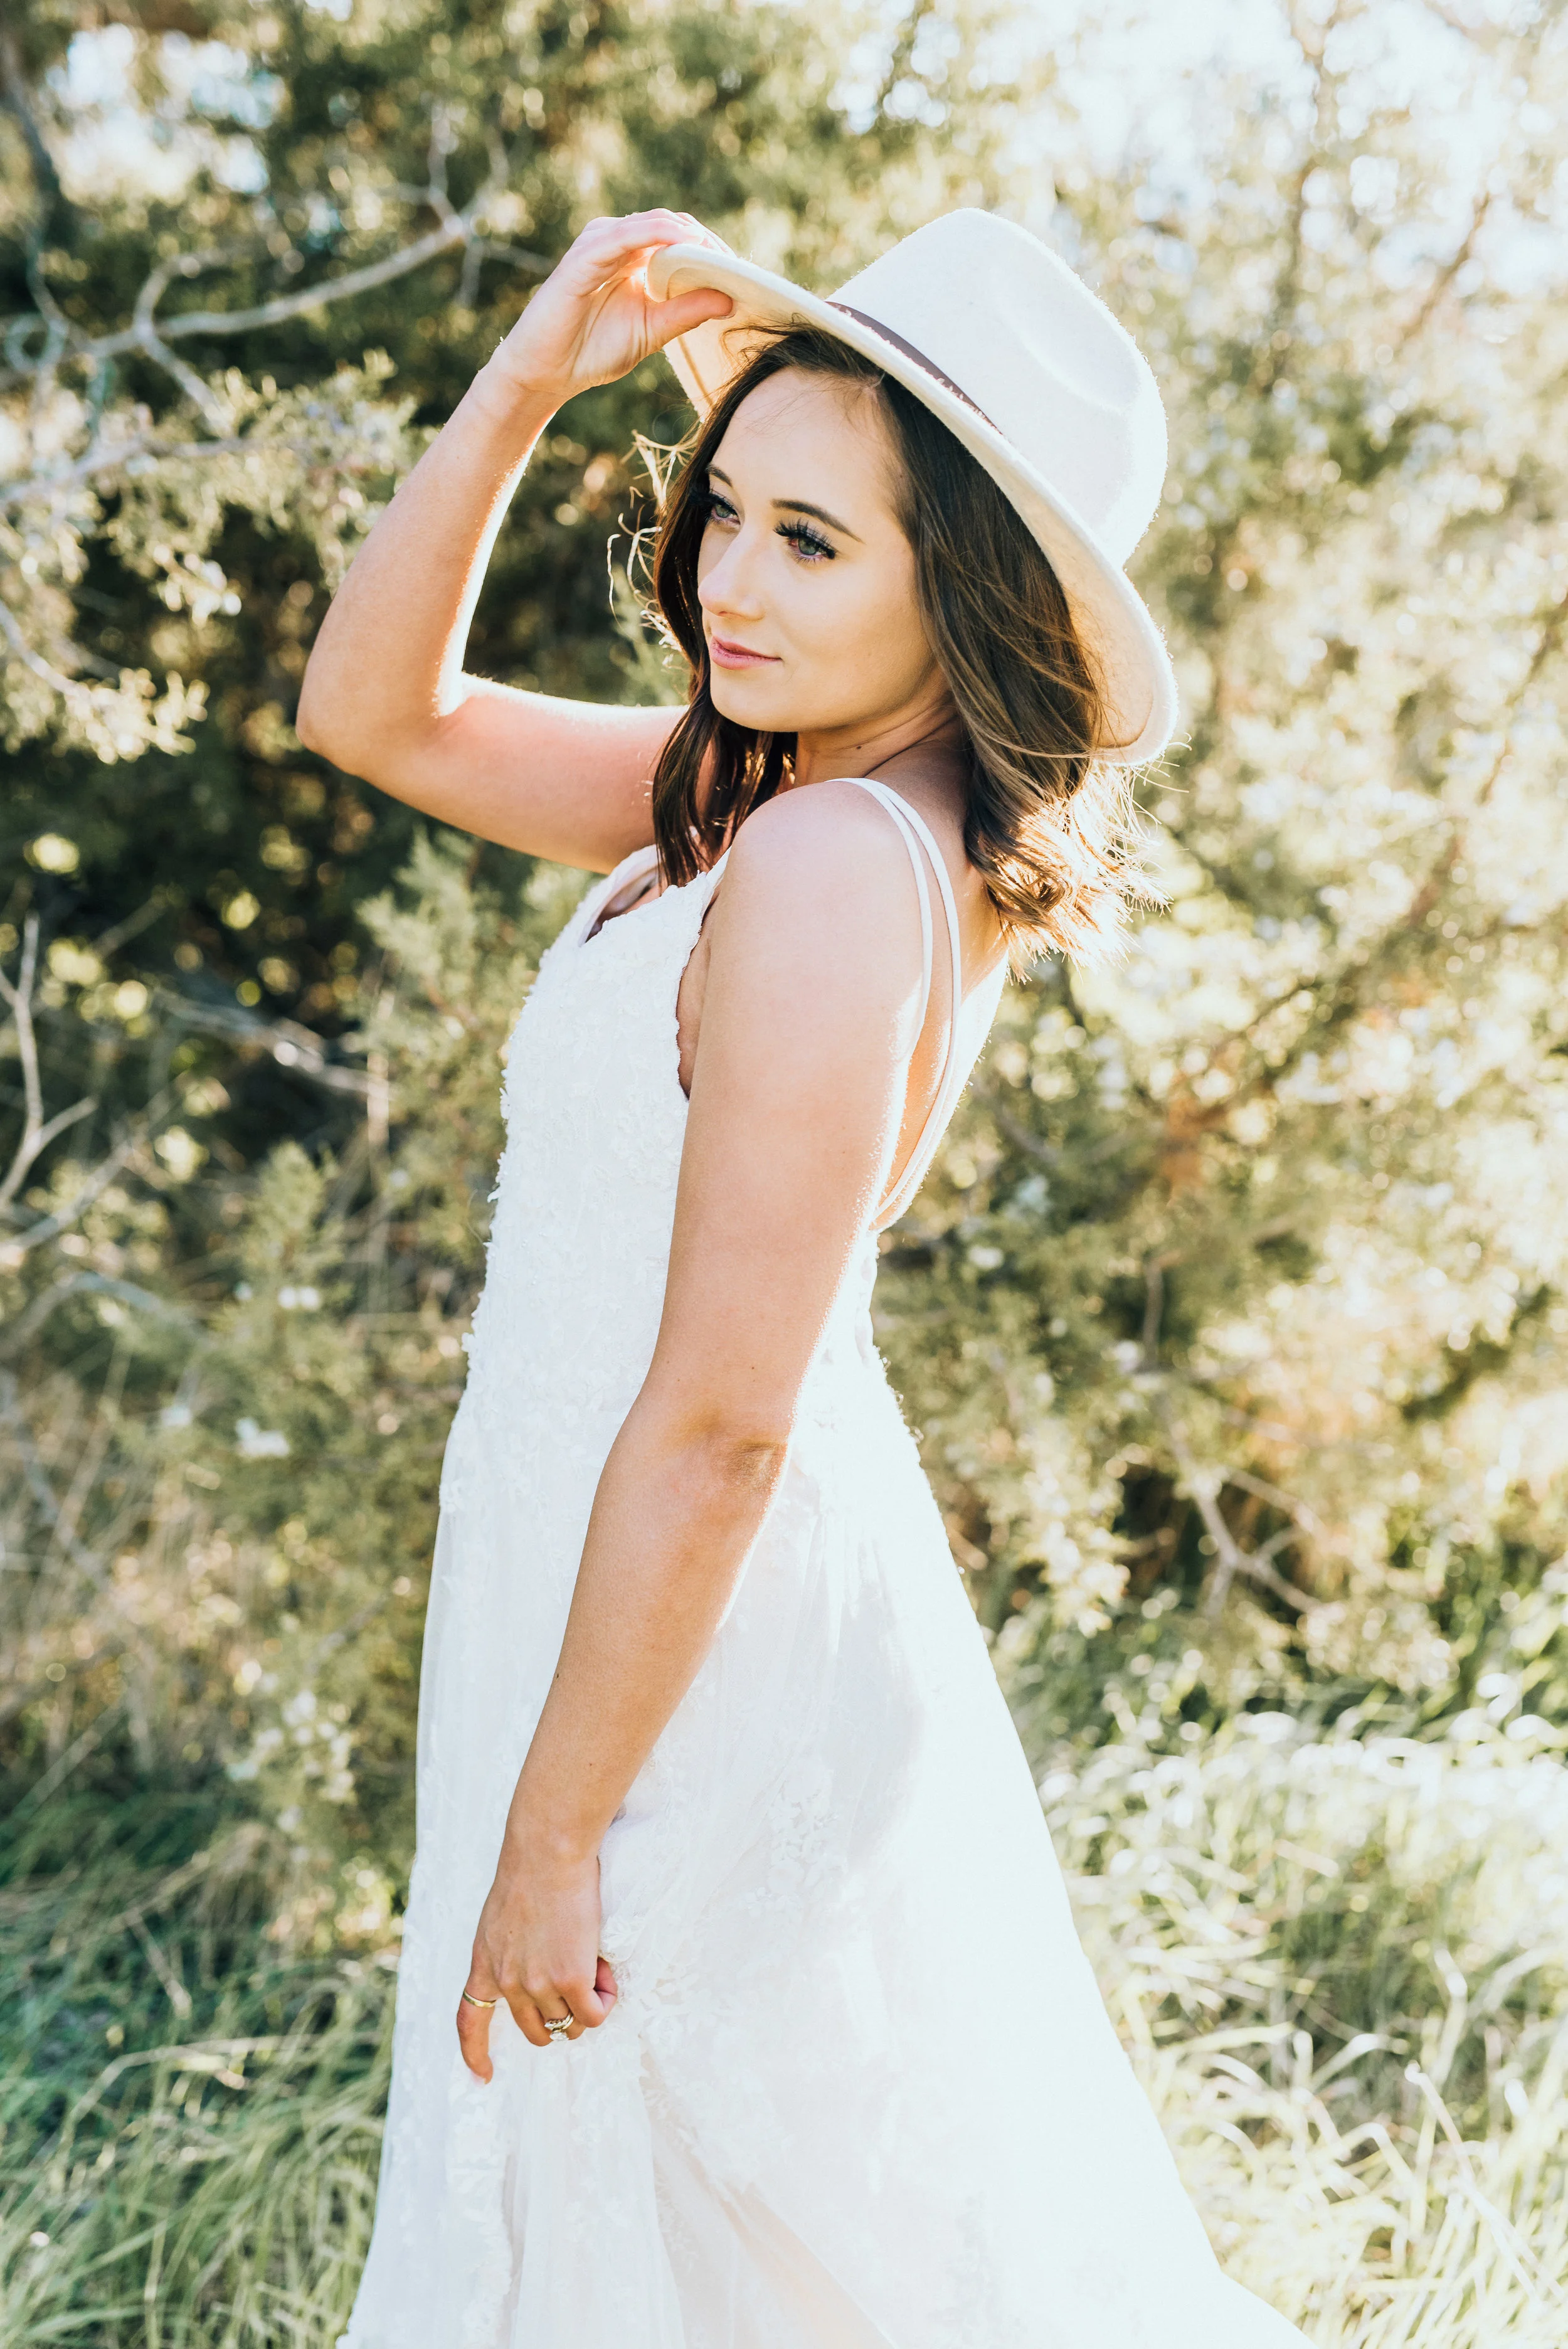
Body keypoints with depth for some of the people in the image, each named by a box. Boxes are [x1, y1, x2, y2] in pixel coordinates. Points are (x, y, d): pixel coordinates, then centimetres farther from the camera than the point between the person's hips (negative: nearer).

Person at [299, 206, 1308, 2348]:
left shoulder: (840, 869, -26)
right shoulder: (762, 782, 1)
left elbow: (720, 1420, -25)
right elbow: (376, 710, 9)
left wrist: (553, 1837, -18)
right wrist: (526, 380, -3)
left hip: (703, 1646, -9)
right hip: (626, 1585, 9)